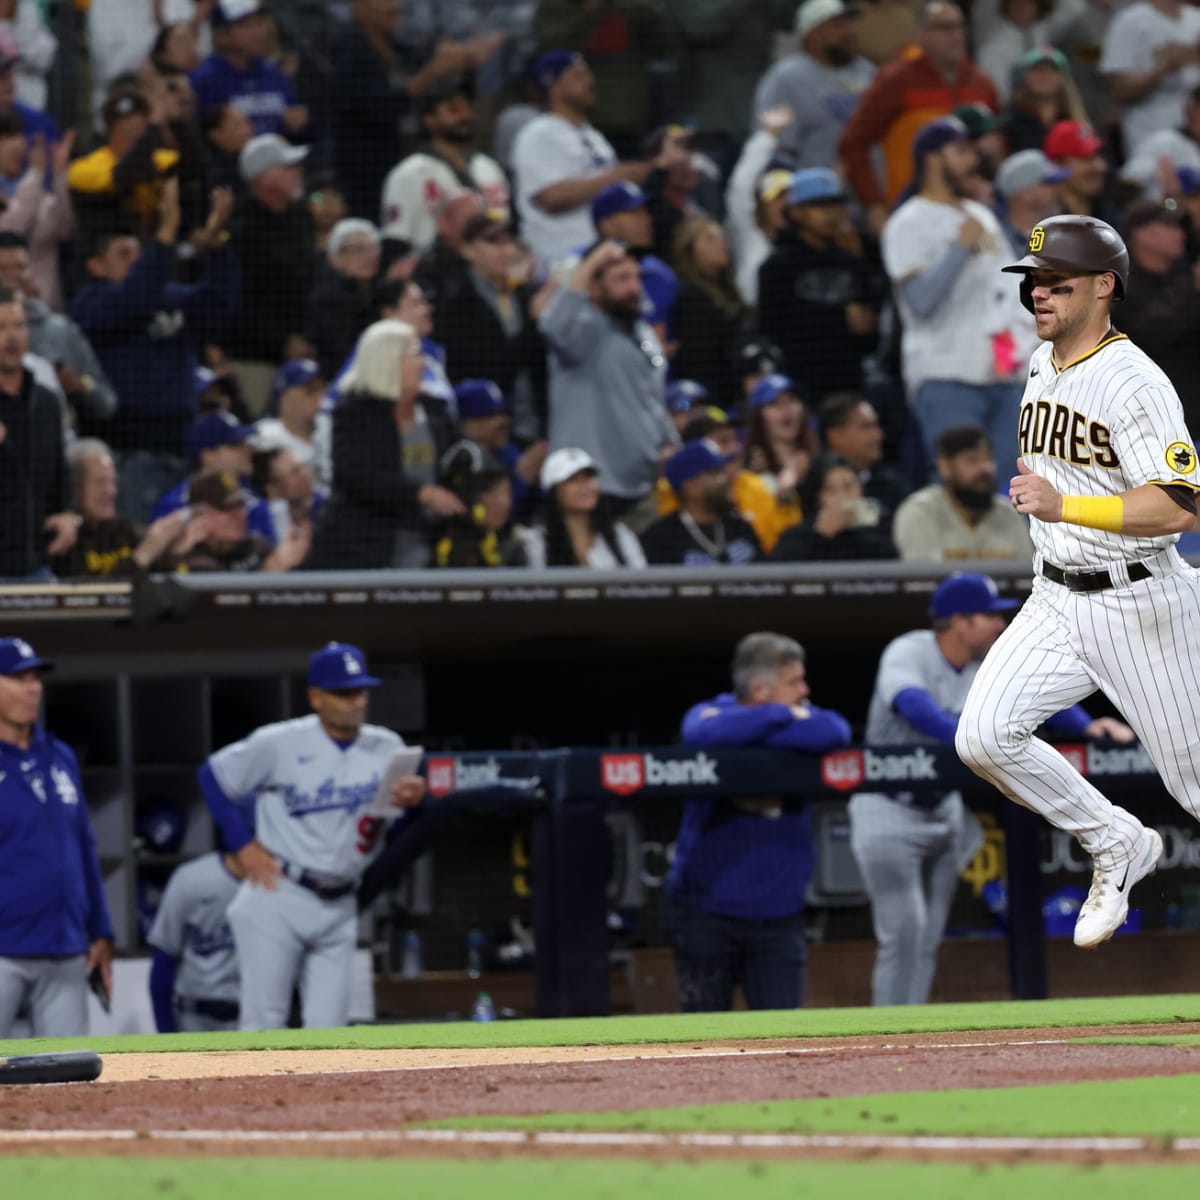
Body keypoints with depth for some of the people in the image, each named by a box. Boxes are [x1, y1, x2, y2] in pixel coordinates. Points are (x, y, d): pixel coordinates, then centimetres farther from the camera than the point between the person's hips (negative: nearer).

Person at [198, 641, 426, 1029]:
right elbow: (213, 775, 2)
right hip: (278, 897, -4)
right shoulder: (280, 743, -7)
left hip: (338, 907, 4)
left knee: (328, 1026, 4)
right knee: (263, 1024, -6)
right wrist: (244, 847, -3)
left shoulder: (386, 748, 4)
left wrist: (415, 799, -21)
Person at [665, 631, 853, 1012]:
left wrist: (749, 733, -17)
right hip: (705, 913, -3)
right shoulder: (710, 713, -2)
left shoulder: (800, 715, 7)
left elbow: (835, 733, -17)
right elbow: (705, 733, -28)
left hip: (778, 916, 3)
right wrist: (782, 716, -18)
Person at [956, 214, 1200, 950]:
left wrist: (1066, 506, -37)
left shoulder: (1135, 383, -19)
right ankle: (1118, 847, 7)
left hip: (1138, 605, -7)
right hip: (1056, 603, 7)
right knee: (985, 736, -12)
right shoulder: (1044, 365, 8)